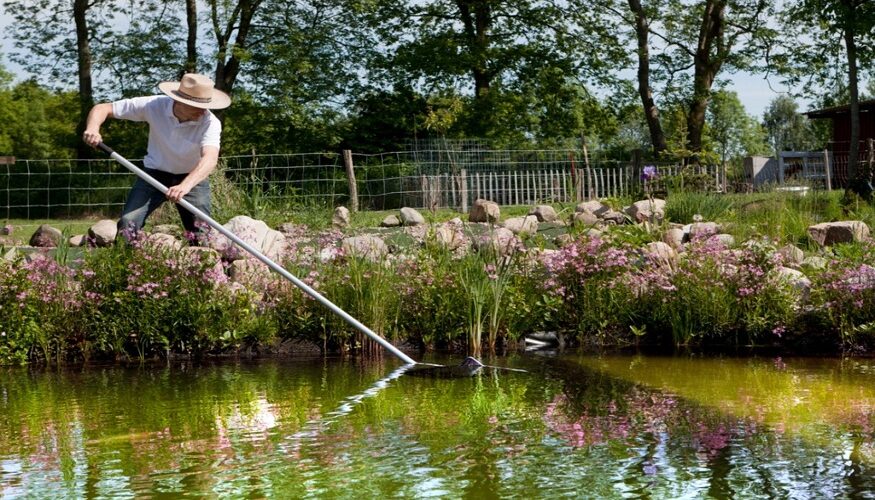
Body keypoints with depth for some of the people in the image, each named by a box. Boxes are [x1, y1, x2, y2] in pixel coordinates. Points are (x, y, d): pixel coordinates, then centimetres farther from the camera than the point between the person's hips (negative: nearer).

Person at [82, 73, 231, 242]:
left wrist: (185, 186, -63)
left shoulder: (210, 122, -27)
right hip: (156, 172, 1)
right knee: (127, 224, -16)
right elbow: (102, 108, -16)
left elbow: (210, 158, -45)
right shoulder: (154, 105, -23)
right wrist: (93, 129, -39)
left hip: (193, 178, 0)